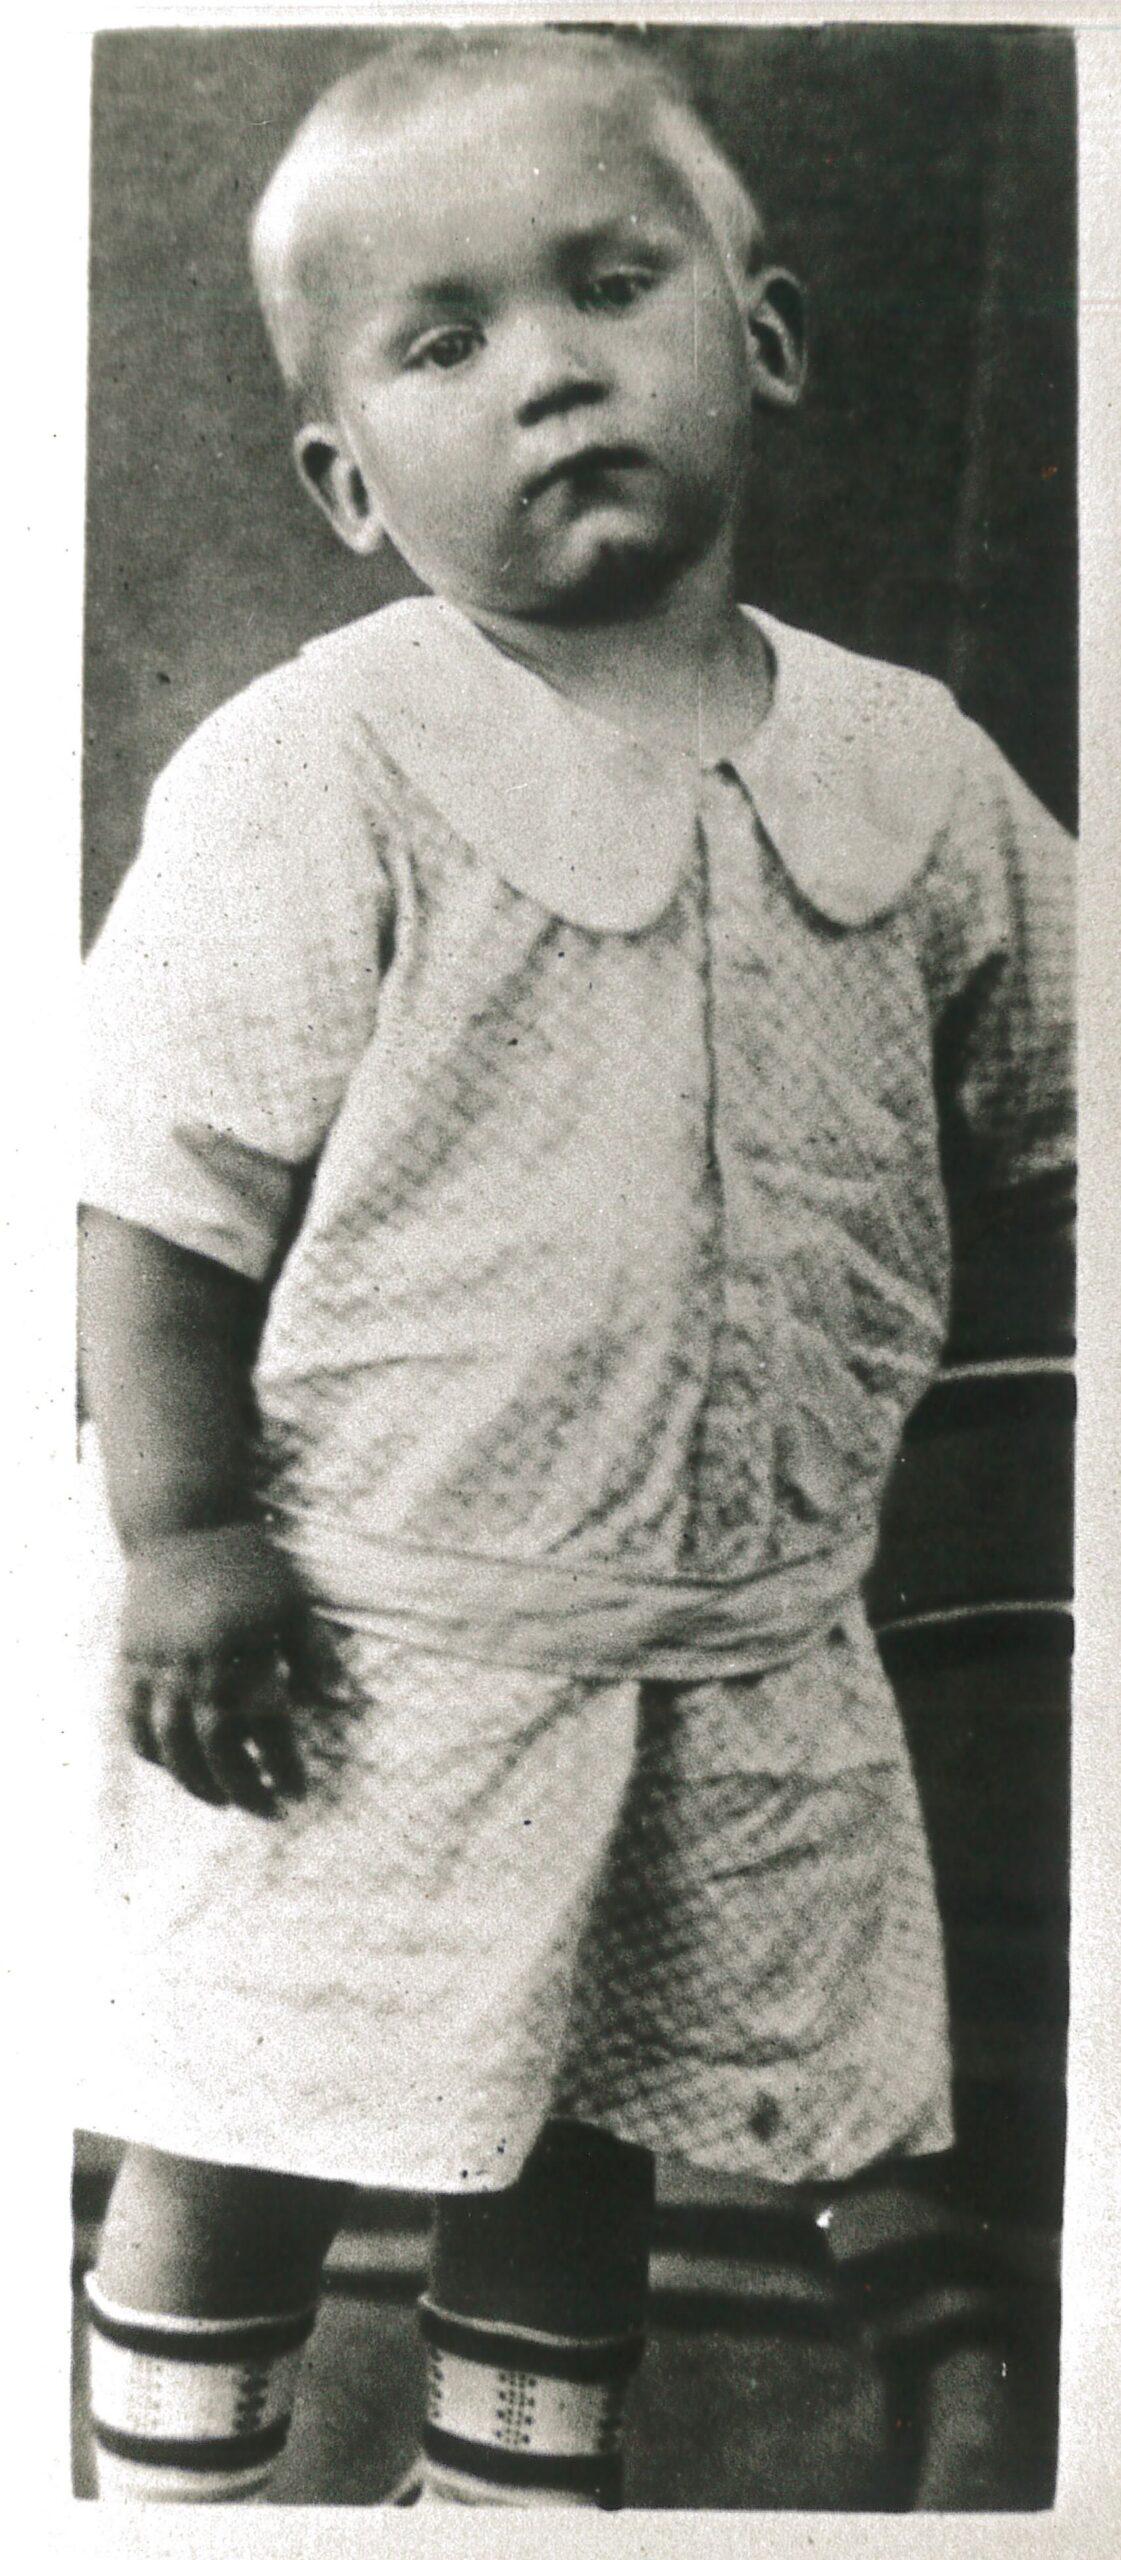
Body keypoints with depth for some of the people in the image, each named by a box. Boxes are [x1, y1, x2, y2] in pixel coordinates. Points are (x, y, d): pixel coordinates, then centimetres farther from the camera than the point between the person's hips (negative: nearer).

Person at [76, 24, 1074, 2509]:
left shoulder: (911, 764, 0)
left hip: (758, 1648, 4)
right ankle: (173, 2492, 35)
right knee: (242, 2153, 10)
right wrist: (185, 1531, -15)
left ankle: (528, 2491, 42)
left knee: (586, 2142, 20)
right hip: (374, 1649, -3)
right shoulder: (313, 772, -13)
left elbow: (1024, 1110, 13)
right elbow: (165, 1180, -12)